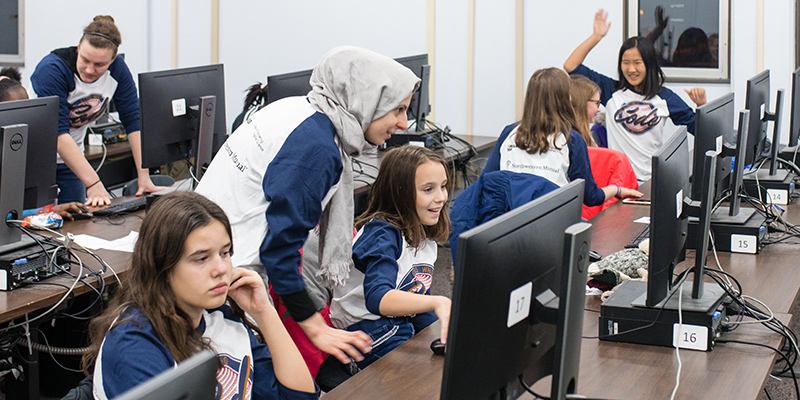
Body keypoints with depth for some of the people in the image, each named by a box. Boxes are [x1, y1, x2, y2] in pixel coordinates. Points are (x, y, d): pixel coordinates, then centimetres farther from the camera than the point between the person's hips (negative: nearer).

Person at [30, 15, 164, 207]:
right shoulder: (52, 70, -27)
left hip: (69, 159, 5)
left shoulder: (117, 69, -11)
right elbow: (58, 133, -34)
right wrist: (93, 183, -40)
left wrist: (144, 176, -19)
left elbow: (133, 120, -10)